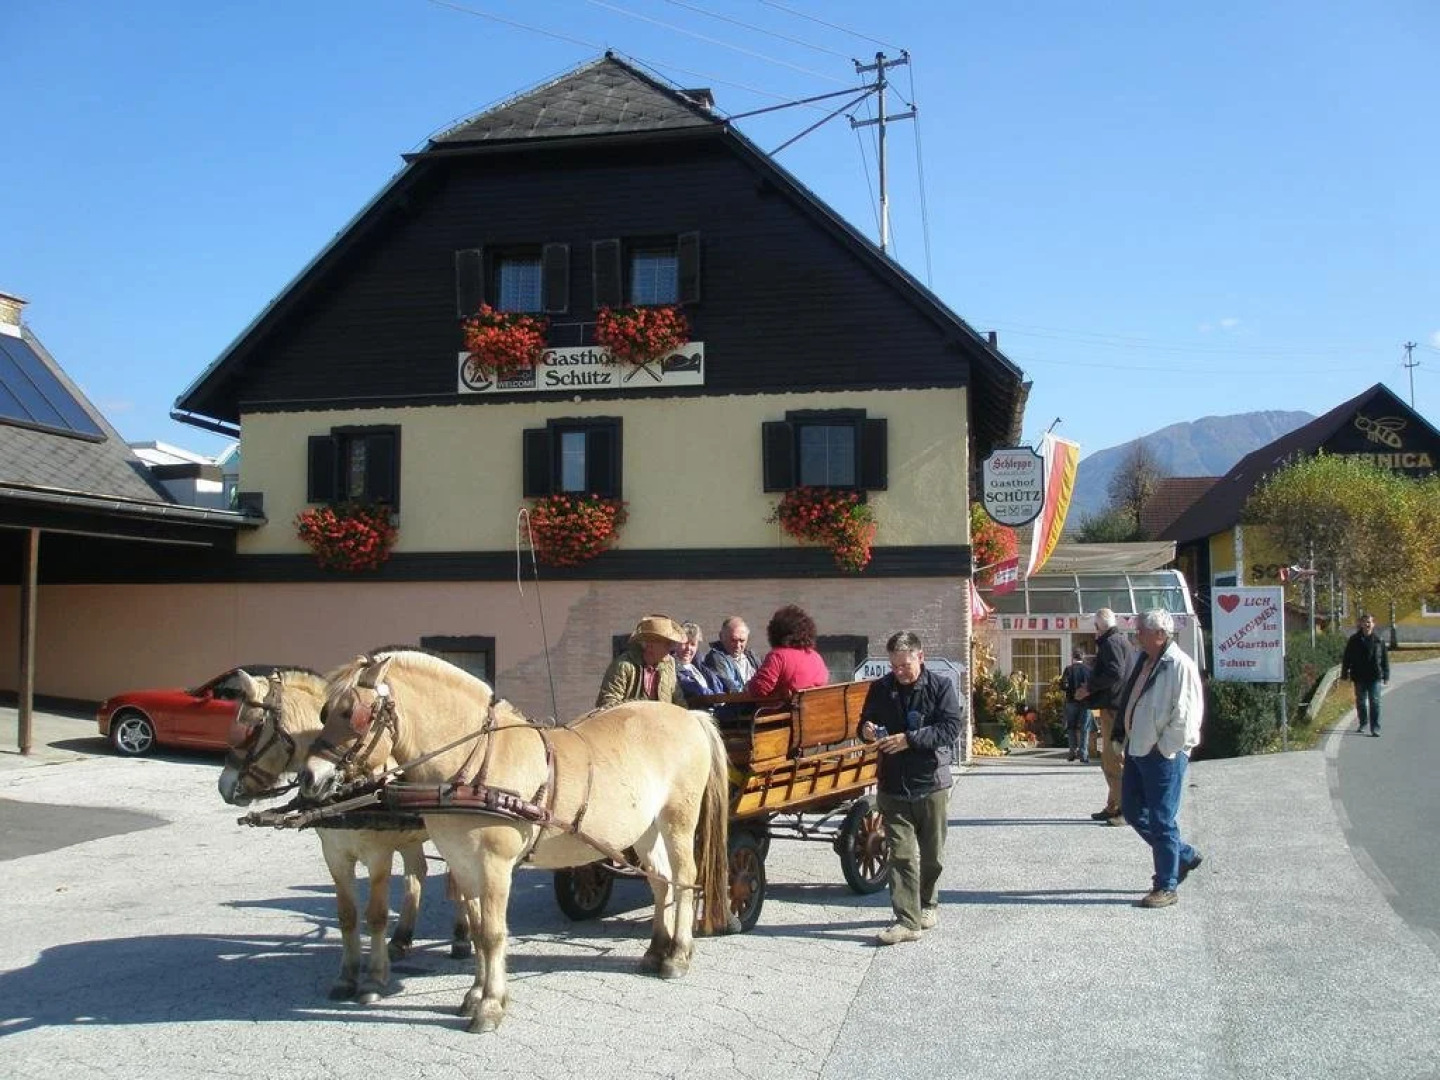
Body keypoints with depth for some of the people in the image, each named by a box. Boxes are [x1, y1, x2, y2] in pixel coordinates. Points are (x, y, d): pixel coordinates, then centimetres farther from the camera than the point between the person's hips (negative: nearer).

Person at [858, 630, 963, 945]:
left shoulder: (941, 687, -5)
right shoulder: (880, 689, 4)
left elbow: (951, 729, -14)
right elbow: (864, 722, 15)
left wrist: (910, 739, -24)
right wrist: (866, 731, -10)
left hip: (931, 783, -1)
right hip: (892, 786, 1)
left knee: (932, 855, 12)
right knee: (901, 855, -4)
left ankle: (928, 904, 35)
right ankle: (907, 921, -5)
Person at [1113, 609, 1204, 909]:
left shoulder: (1180, 666, -19)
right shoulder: (1140, 659, 9)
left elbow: (1185, 715, -21)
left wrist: (1163, 748, -15)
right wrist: (1131, 738, 14)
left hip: (1164, 755, -9)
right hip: (1137, 749, 9)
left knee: (1161, 821, -1)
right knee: (1133, 811, 16)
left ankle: (1166, 887, 12)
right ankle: (1184, 855, 32)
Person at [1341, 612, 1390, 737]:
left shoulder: (1379, 640, 2)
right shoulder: (1354, 640, 0)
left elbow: (1385, 659, 7)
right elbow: (1346, 658, 4)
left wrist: (1386, 675, 5)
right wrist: (1345, 673, 0)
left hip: (1375, 677, -1)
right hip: (1359, 677, 1)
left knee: (1375, 703, -5)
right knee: (1361, 702, 13)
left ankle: (1375, 728, -5)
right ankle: (1363, 724, 29)